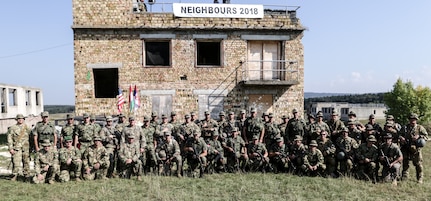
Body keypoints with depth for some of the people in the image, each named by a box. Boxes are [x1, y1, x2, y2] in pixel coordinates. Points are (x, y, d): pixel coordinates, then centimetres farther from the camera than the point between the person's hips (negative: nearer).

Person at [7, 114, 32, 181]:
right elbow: (9, 138, 2)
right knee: (16, 162, -6)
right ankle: (14, 175, 3)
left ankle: (26, 175, 14)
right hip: (16, 147, -1)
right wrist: (10, 148, -6)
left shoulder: (27, 128, 10)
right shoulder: (12, 128, 5)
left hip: (26, 148, 2)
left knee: (26, 162, 4)